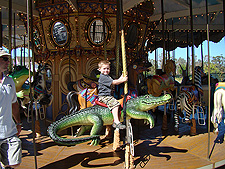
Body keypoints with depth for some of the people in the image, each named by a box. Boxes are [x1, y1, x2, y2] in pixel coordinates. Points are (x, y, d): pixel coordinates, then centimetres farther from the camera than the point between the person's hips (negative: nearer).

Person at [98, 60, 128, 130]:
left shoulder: (108, 76, 22)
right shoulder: (102, 77, -12)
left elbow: (116, 82, 18)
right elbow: (113, 82, -17)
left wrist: (121, 77, 10)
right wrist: (123, 80, -13)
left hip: (108, 95, 11)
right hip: (103, 96, -11)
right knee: (115, 103, -27)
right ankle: (116, 122, -32)